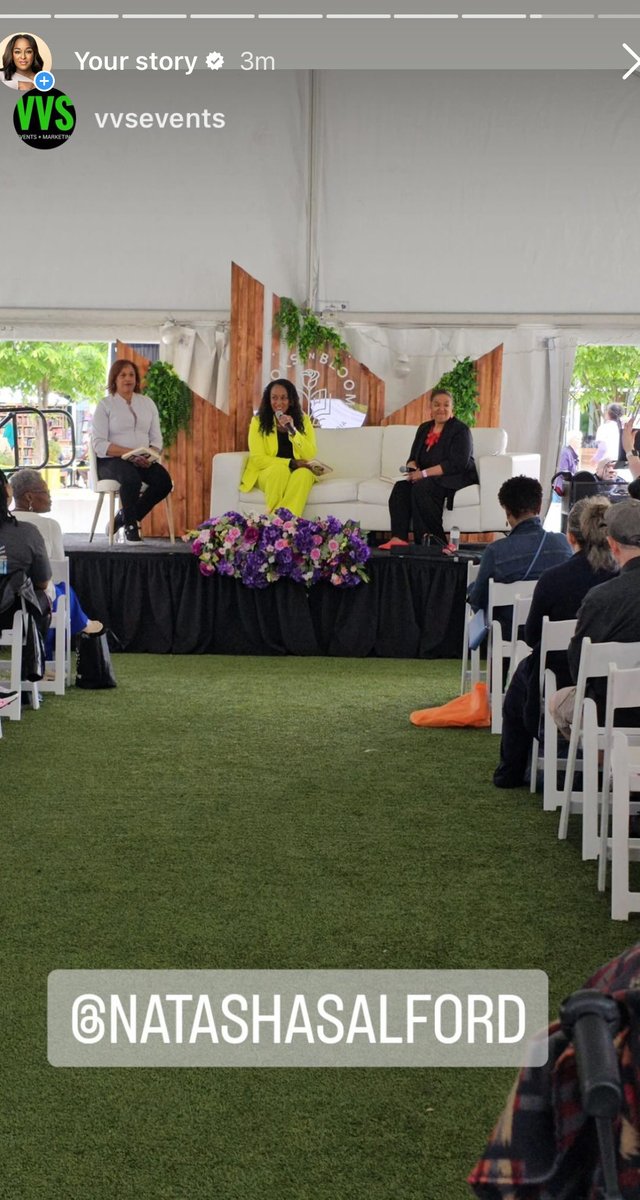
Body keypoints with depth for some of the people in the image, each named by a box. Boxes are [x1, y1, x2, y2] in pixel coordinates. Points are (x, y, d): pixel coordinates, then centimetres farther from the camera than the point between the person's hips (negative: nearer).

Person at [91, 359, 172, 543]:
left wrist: (150, 456, -13)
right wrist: (129, 453, -21)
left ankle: (123, 517, -6)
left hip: (143, 461, 5)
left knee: (164, 481, -24)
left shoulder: (147, 403, 16)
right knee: (132, 479, -37)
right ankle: (130, 527, -17)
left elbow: (156, 438, 11)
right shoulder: (105, 405, 1)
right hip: (110, 461, -5)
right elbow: (99, 444, -9)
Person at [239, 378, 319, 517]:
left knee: (304, 473, -34)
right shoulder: (258, 421, -2)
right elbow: (258, 459, -8)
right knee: (280, 469, -36)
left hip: (297, 474, 2)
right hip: (267, 473, -2)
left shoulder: (303, 420, 5)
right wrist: (291, 463, -17)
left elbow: (310, 456, -4)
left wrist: (292, 430, -17)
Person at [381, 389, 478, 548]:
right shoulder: (424, 428, 16)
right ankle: (398, 538, -33)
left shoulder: (460, 430, -7)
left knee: (421, 487, -33)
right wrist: (412, 468, -10)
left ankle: (435, 540, -27)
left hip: (457, 478, -7)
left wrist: (424, 473, -23)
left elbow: (456, 464, -18)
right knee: (401, 486, -21)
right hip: (430, 479, 7)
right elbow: (413, 458, 17)